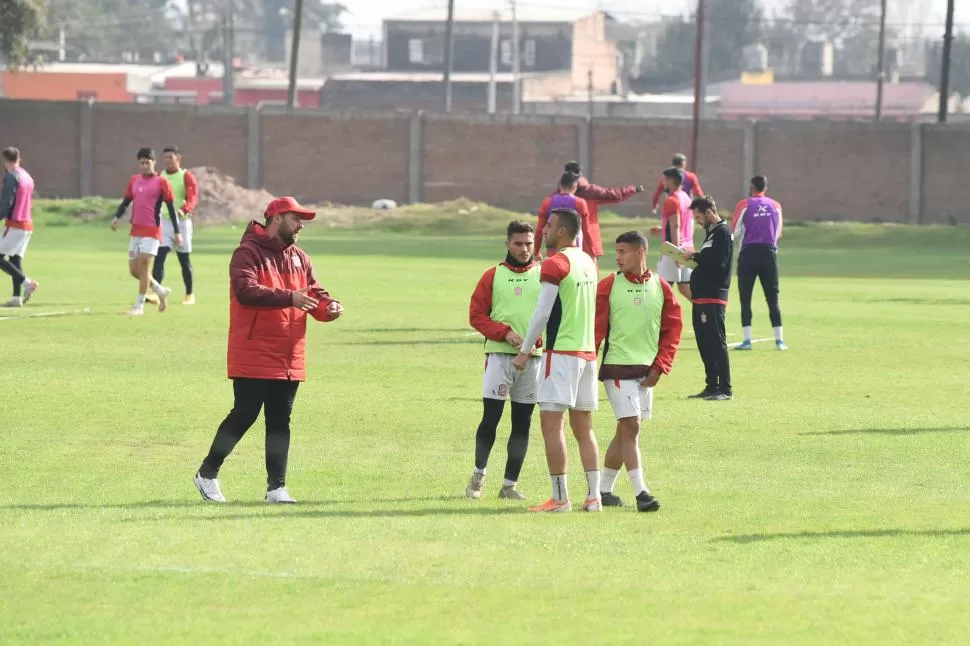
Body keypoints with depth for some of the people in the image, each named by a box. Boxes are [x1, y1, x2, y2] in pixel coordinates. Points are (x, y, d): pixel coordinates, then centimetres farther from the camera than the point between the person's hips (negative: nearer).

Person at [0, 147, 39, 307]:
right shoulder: (28, 177, 16)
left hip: (15, 224, -9)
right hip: (28, 224, 9)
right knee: (16, 259, 9)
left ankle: (26, 282, -16)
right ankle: (17, 297, 2)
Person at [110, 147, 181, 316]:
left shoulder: (161, 182, -5)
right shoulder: (134, 180, 10)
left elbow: (171, 208, -3)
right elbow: (126, 201, 15)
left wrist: (177, 232, -4)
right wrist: (117, 217, -5)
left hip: (152, 231, -6)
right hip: (136, 230, 6)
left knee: (144, 265, -13)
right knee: (134, 269, 7)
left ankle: (139, 305, -6)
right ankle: (161, 291, 27)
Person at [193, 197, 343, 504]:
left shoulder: (300, 259, 16)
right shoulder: (249, 253, -8)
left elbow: (315, 295, 15)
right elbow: (245, 291, -24)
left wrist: (329, 307, -8)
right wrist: (288, 298, -30)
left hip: (289, 359, 7)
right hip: (253, 358, -7)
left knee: (280, 422, 7)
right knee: (244, 415, -6)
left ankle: (277, 487, 10)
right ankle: (207, 474, 8)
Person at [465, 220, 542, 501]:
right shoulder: (493, 276, 7)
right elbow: (476, 315, 3)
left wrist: (538, 340, -12)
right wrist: (504, 332, -12)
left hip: (533, 358, 1)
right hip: (499, 354, -1)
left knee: (522, 422, 2)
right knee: (491, 416, -8)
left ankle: (510, 485, 8)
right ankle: (478, 475, 10)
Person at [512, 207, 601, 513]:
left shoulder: (555, 264, -11)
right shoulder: (588, 262, 13)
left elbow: (542, 313, -12)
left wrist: (525, 351, -4)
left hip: (562, 351, -8)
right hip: (588, 351, 8)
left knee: (551, 424, -7)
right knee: (583, 428, 12)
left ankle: (560, 498, -11)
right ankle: (593, 496, 9)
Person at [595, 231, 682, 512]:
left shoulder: (661, 288, 5)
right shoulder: (608, 286, -3)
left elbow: (673, 330, 7)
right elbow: (596, 328, -4)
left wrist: (659, 366, -2)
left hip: (647, 370, 4)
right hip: (617, 367, -4)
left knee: (626, 430, 9)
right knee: (630, 427, -12)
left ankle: (604, 489, 20)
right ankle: (640, 493, -14)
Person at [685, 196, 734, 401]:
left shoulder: (722, 232, -11)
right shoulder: (712, 232, 20)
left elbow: (718, 261, -21)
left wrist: (695, 257, -11)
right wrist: (694, 259, 3)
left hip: (713, 297, -10)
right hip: (703, 297, 10)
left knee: (716, 343, -9)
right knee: (704, 343, 12)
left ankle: (725, 389, -9)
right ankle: (712, 387, 17)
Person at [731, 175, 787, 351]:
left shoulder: (745, 205, -2)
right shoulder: (775, 206, 7)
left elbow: (735, 231, -2)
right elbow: (778, 233, 13)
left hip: (749, 252, -2)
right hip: (769, 253, 2)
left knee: (745, 298, 2)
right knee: (773, 299, 7)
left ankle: (747, 339, -5)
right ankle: (779, 339, 3)